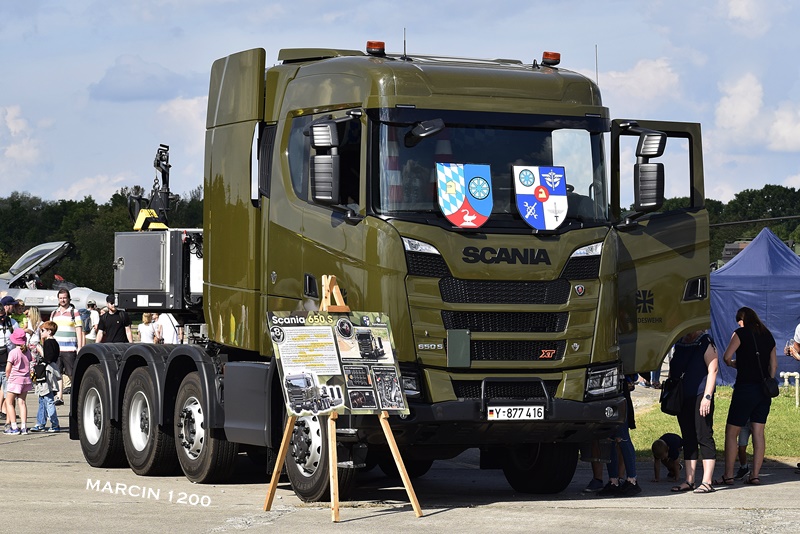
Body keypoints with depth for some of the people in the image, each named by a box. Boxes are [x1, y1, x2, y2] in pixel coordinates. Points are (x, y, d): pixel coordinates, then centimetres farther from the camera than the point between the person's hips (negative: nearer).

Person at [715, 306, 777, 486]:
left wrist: (733, 363, 8)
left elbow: (726, 357, -13)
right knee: (758, 432, 7)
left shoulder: (741, 333, -4)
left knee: (731, 432, 0)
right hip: (764, 390, 6)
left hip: (745, 388, -6)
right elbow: (774, 365, 14)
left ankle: (728, 475, -2)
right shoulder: (768, 335, 12)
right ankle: (755, 474, 3)